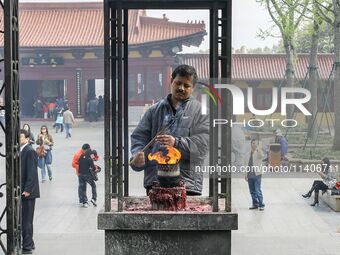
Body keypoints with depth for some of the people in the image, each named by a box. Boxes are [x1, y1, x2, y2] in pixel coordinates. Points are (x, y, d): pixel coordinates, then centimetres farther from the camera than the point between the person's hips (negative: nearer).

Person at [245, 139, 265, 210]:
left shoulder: (258, 152, -3)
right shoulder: (249, 153, 15)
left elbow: (261, 156, -28)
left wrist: (257, 149, -39)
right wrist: (246, 175, 18)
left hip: (257, 174, -6)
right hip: (250, 175, 6)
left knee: (258, 190, -9)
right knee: (252, 191, 10)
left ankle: (261, 205, -3)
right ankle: (255, 204, 19)